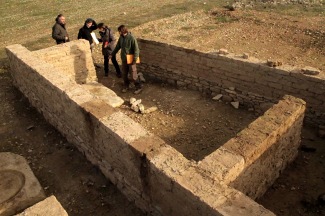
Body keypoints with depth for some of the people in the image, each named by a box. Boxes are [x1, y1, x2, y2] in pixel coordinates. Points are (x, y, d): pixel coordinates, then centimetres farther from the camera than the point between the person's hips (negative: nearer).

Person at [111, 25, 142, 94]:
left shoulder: (131, 38, -20)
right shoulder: (121, 37, 2)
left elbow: (136, 49, -18)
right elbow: (118, 47, 16)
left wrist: (135, 59, -20)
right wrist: (112, 54, 19)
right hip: (124, 59, 7)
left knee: (133, 75, -1)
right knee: (124, 74, 15)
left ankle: (138, 87, 14)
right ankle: (126, 86, 33)